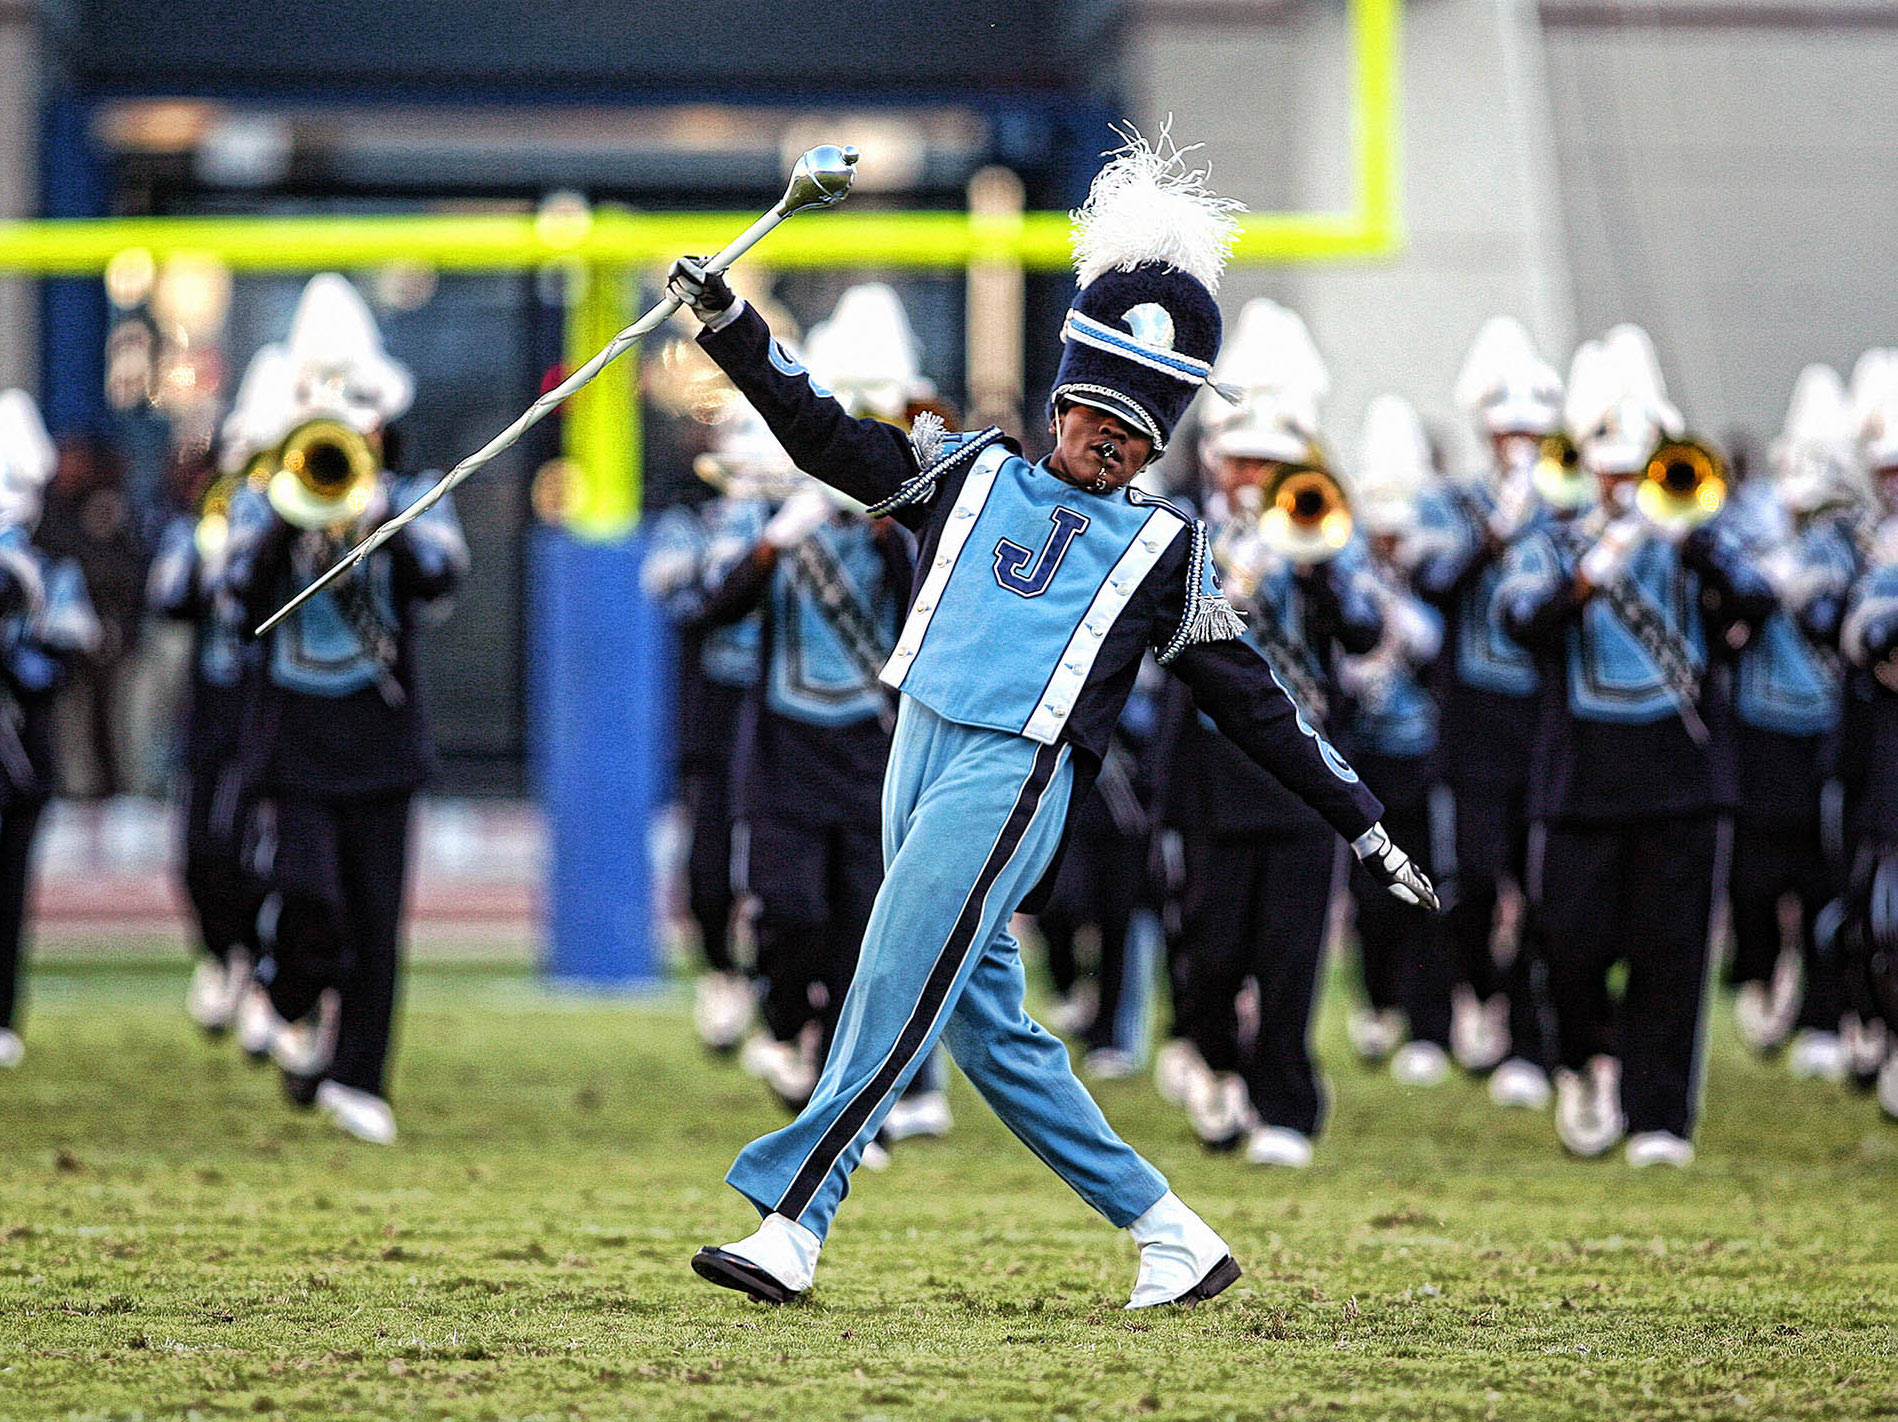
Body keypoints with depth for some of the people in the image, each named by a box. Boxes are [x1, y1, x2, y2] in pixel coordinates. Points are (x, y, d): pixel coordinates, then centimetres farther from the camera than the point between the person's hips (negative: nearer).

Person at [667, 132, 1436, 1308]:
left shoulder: (1164, 549, 11)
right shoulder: (973, 474, 19)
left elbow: (1252, 701, 12)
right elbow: (825, 437, 15)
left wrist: (1365, 824, 10)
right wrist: (728, 323, 5)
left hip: (1014, 780, -4)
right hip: (922, 757, 4)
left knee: (893, 1001, -14)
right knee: (988, 1027, 5)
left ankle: (791, 1227, -15)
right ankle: (1171, 1237, 12)